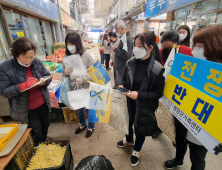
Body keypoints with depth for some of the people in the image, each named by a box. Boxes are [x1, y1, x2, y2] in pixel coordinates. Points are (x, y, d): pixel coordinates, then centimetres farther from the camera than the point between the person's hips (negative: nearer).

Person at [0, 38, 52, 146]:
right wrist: (24, 85, -31)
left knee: (45, 124, 24)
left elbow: (48, 76, 2)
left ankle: (44, 139, 56)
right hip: (25, 108, -3)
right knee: (36, 131, 14)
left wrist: (44, 80, -22)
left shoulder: (37, 62, -8)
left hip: (42, 102, 4)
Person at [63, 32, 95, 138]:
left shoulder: (86, 55, -16)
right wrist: (65, 72, -17)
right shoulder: (66, 57, -2)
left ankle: (91, 127, 42)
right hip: (74, 88, 4)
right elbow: (64, 74, 6)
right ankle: (83, 124, 51)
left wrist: (83, 79, -29)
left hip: (87, 88, -4)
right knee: (79, 108, 23)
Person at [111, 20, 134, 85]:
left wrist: (115, 49, -17)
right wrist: (116, 48, 7)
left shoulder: (127, 39, -18)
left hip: (123, 70, -10)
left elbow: (126, 55, -26)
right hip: (121, 68, 10)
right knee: (119, 85, 20)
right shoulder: (124, 37, 13)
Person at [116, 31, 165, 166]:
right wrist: (122, 86, -16)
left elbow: (158, 93, -16)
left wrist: (139, 95, -26)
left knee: (140, 127, 19)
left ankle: (137, 150, 50)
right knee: (128, 122, 26)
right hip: (129, 102, 4)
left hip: (144, 106, -4)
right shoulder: (130, 63, -8)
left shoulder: (157, 69, -20)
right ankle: (129, 140, 60)